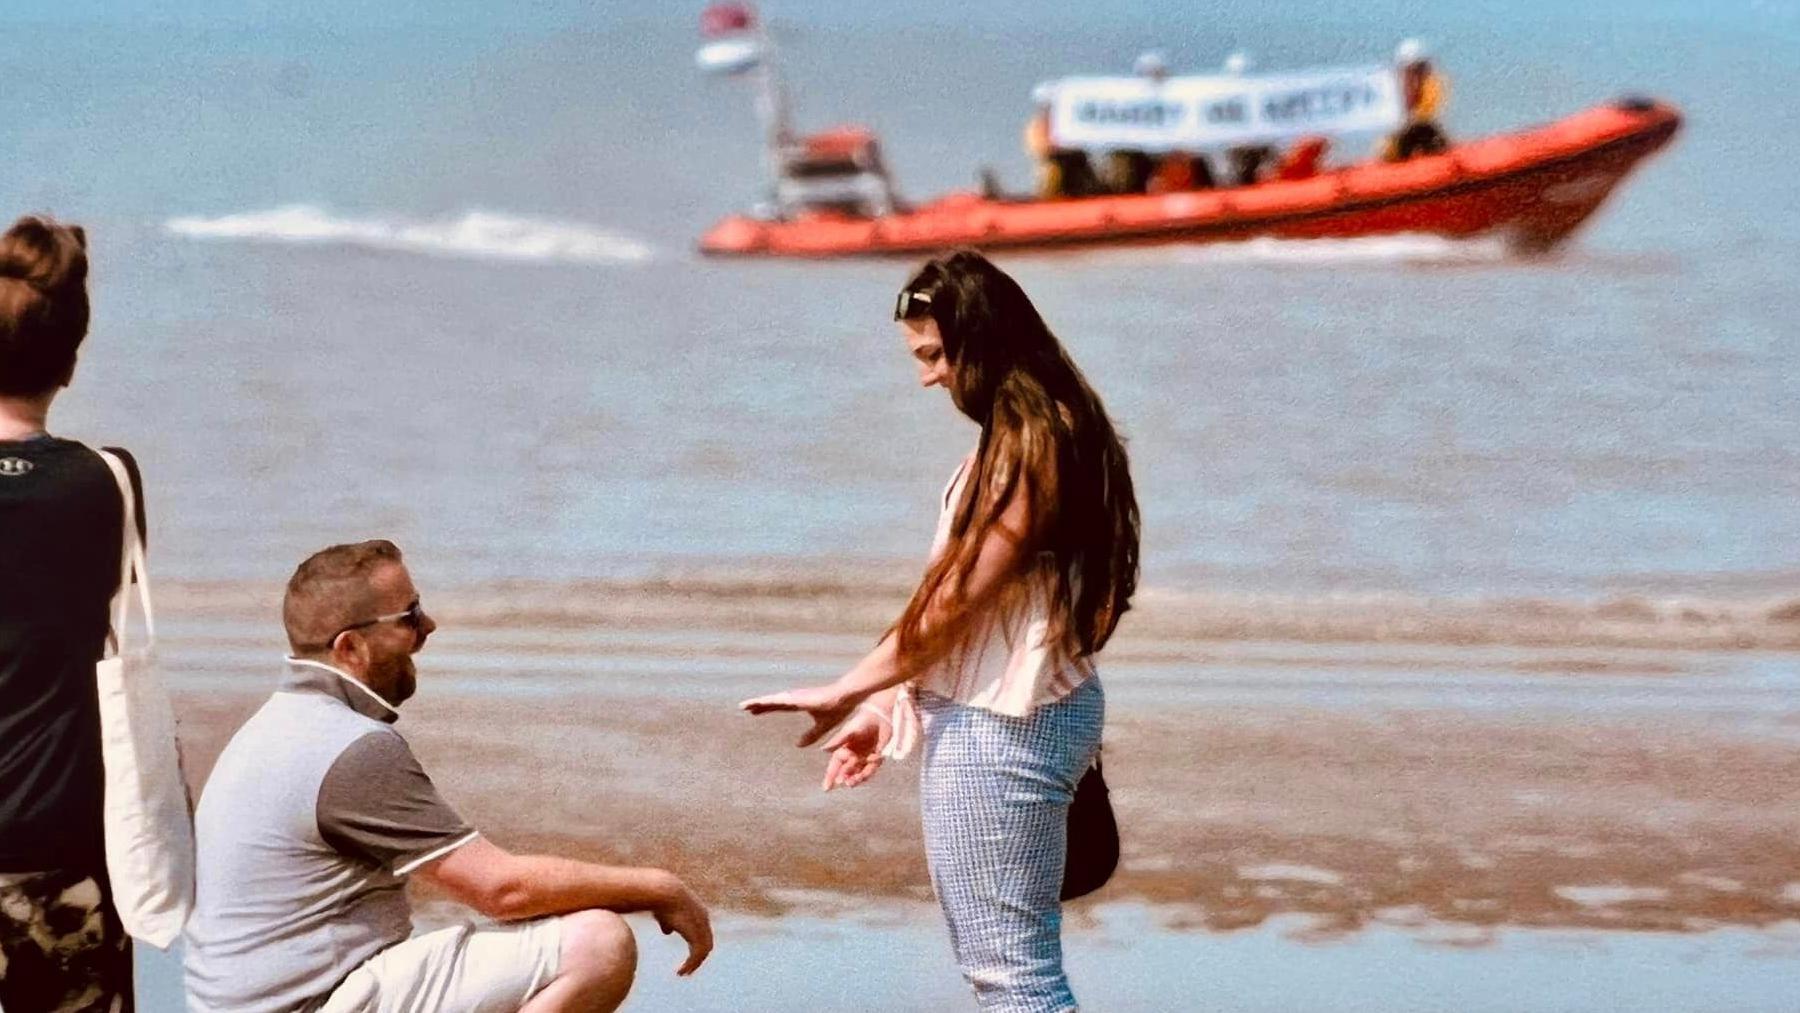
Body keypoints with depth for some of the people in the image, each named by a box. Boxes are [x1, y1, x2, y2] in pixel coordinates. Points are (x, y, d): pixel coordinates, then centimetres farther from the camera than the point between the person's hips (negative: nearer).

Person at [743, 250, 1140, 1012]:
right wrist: (892, 706, 15)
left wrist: (846, 693, -7)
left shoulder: (1029, 446, -18)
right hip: (989, 719, 10)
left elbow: (956, 601, -17)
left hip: (1000, 733, -10)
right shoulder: (1037, 435, 12)